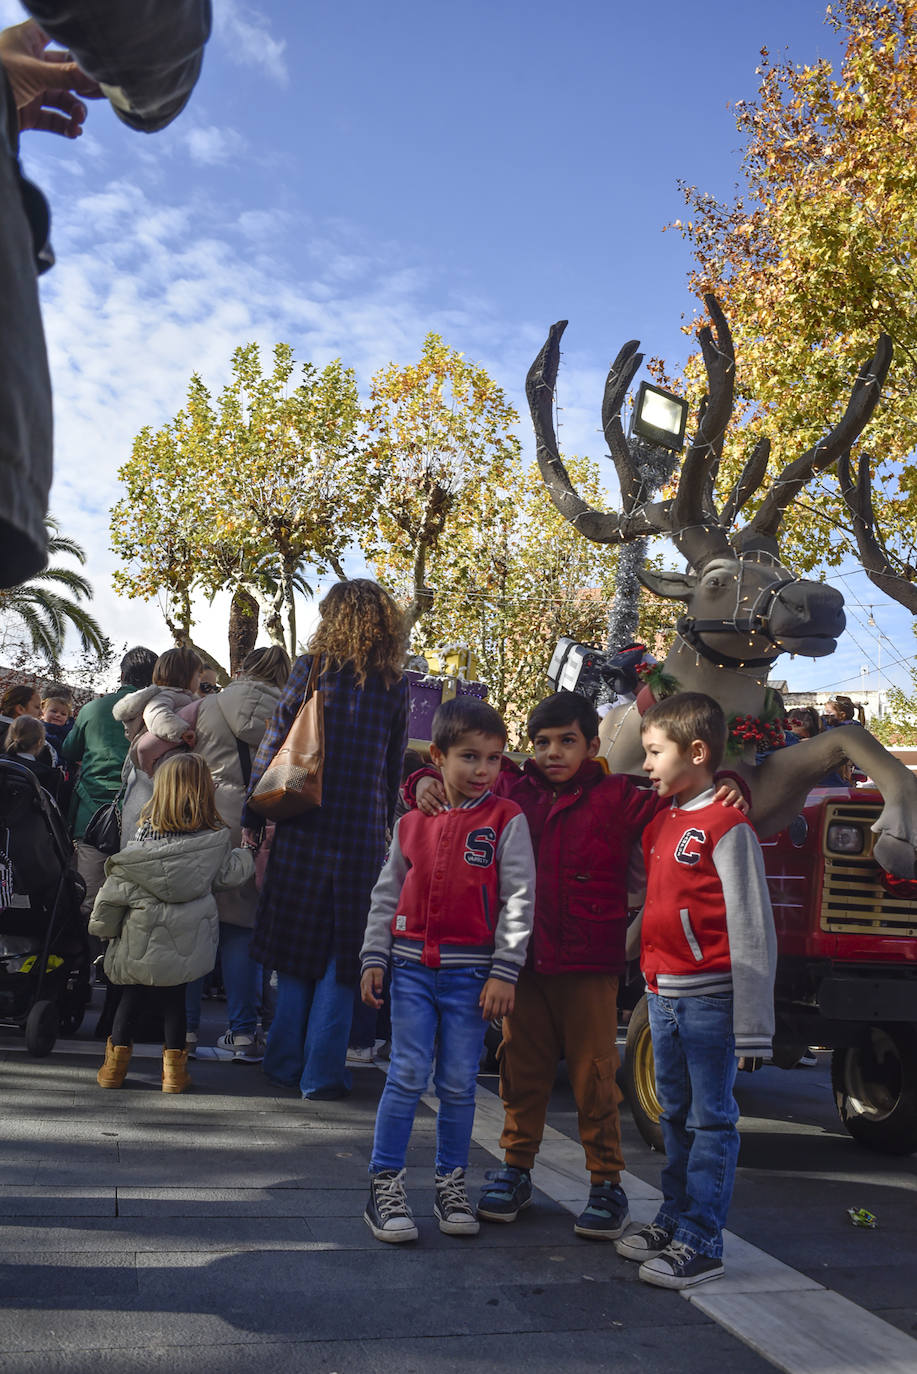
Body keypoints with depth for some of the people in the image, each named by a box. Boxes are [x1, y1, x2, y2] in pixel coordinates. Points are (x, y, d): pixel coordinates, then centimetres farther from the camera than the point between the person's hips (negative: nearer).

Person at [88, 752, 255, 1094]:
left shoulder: (146, 836, -15)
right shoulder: (216, 839, -13)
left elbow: (117, 887, -9)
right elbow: (228, 874, 2)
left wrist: (101, 925, 6)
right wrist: (248, 854, 22)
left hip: (141, 941, 0)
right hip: (187, 946, 1)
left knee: (132, 995, 16)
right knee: (175, 997, 16)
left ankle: (115, 1064, 24)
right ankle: (174, 1068, 19)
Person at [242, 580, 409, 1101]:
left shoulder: (310, 670, -2)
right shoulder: (396, 685, 2)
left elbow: (272, 747, -2)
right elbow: (396, 765, 4)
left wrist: (253, 818, 4)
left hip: (305, 827, 0)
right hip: (364, 832, 0)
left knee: (296, 944, 14)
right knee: (343, 951, 9)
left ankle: (286, 1061, 24)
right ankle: (321, 1071, 12)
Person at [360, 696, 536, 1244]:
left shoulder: (507, 819, -3)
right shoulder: (413, 819, 6)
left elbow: (519, 899, -6)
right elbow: (387, 892, 12)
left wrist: (504, 972, -10)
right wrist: (374, 957, 8)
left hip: (470, 972, -1)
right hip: (413, 966, 2)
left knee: (459, 1084, 8)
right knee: (408, 1076, 1)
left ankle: (451, 1182, 26)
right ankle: (385, 1183, 14)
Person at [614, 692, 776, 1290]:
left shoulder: (727, 826, -13)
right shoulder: (660, 822, 12)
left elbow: (752, 930, -15)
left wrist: (752, 1023, -16)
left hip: (710, 997, -8)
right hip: (663, 994, 8)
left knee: (712, 1119, 3)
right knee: (675, 1116, 18)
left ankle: (701, 1244, 11)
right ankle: (673, 1220, 30)